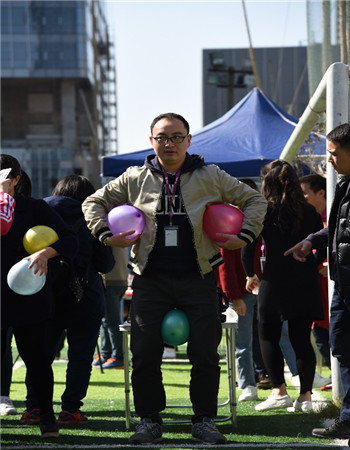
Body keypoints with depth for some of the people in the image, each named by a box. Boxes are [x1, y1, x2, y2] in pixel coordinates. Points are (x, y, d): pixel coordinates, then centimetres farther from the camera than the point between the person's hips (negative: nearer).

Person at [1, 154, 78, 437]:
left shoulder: (35, 209, 2)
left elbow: (70, 240, -4)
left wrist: (45, 253, -21)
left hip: (28, 295, -2)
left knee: (33, 354, -2)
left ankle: (47, 417, 9)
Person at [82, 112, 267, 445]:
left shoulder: (210, 178, 4)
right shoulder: (135, 180, 6)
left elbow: (254, 200, 13)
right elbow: (95, 202, 18)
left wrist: (244, 236, 0)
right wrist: (105, 235, 2)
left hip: (198, 279, -1)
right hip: (151, 279, 1)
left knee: (205, 354, -2)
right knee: (145, 354, -2)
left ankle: (204, 421, 12)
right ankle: (149, 421, 11)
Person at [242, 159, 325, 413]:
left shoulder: (264, 211, -5)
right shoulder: (309, 212, 6)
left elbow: (248, 247, -6)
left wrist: (251, 275, 10)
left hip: (275, 283, -4)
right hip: (306, 285, 4)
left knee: (269, 337, 9)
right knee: (302, 339, 6)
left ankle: (279, 392, 0)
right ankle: (306, 396, 3)